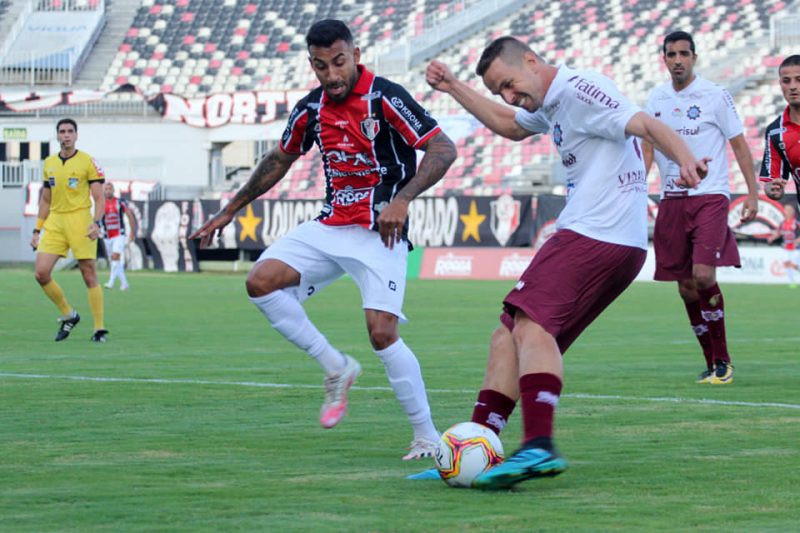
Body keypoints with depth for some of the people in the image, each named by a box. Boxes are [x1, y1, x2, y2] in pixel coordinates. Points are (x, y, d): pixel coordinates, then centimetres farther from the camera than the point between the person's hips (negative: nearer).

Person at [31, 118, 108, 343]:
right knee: (41, 273, -6)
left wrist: (96, 222, -20)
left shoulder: (87, 162, -3)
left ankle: (99, 328, 2)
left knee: (89, 275, -5)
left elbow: (99, 198, -5)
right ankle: (68, 315, 12)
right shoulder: (49, 164, 13)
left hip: (79, 221, -5)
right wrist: (37, 230, 15)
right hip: (54, 223, 5)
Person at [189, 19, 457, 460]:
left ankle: (428, 437, -3)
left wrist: (402, 199, -28)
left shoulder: (384, 98, -13)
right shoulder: (311, 109, 5)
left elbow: (443, 149, -16)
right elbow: (279, 160, 22)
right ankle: (336, 368, 2)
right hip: (330, 226, 6)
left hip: (380, 233, -6)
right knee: (261, 280, -13)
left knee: (382, 333, -19)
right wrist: (230, 211, 25)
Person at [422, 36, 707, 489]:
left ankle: (540, 447, -36)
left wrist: (685, 159, -39)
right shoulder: (549, 106, 22)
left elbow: (645, 124, -22)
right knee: (511, 333, 9)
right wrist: (453, 88, 45)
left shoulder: (577, 90, -9)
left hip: (597, 235, -10)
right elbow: (509, 125, 45)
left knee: (532, 323, -23)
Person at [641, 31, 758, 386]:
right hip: (671, 200, 5)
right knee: (686, 287, 3)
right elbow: (647, 148, 17)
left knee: (703, 275, -19)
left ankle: (723, 360, -7)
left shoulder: (715, 96, -2)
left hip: (709, 196, -5)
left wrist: (753, 194, -4)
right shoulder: (656, 100, 10)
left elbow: (739, 145, 2)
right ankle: (711, 363, 14)